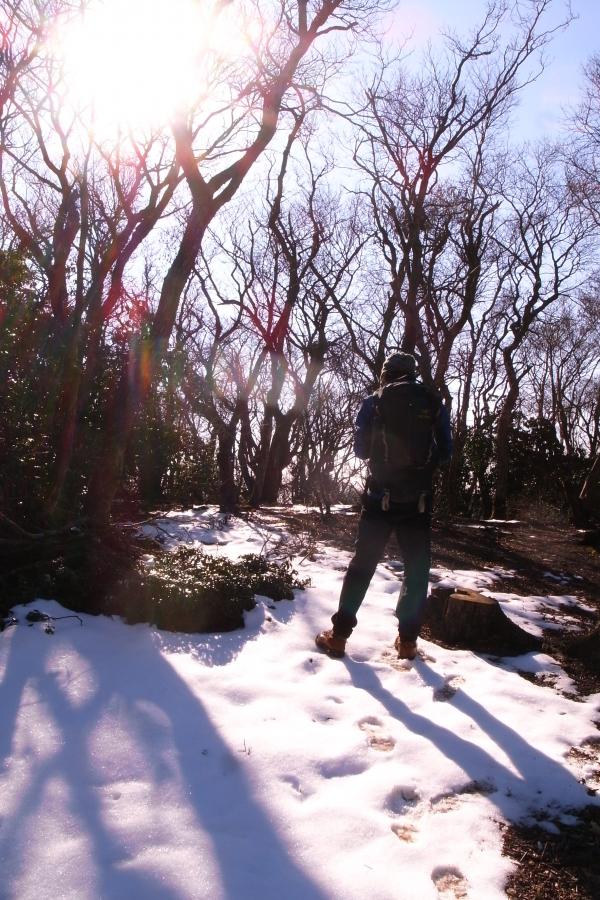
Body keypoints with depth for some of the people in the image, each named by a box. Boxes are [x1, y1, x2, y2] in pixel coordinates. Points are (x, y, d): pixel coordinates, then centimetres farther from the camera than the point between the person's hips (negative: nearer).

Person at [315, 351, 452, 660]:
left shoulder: (374, 402, 0)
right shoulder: (434, 403, 3)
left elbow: (361, 449, 6)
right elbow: (445, 452, 6)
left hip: (380, 497, 0)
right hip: (418, 499, 0)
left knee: (362, 564, 8)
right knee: (417, 567, 12)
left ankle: (339, 634, 9)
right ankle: (407, 639, 12)